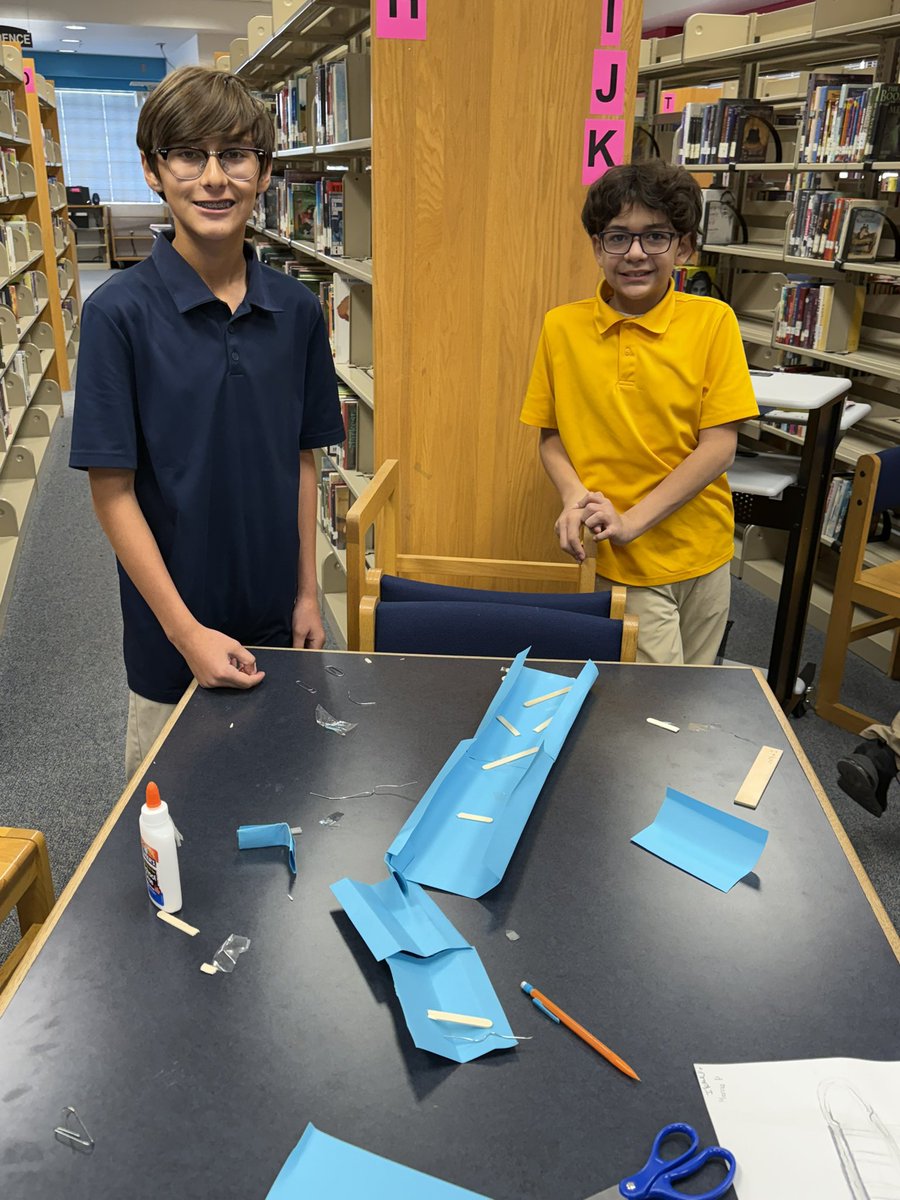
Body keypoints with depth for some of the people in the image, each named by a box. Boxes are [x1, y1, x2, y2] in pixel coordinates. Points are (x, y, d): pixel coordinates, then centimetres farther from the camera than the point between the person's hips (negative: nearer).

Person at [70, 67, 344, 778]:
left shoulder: (297, 310, -2)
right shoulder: (119, 312, -14)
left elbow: (301, 461, 4)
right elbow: (112, 491, -13)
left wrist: (308, 593, 2)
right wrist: (186, 631, -16)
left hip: (278, 617, 4)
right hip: (173, 635, -3)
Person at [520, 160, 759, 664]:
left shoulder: (712, 321, -7)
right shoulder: (562, 326, -4)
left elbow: (719, 447, -10)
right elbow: (551, 436, 4)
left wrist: (631, 520, -17)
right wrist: (575, 497, -16)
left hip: (699, 549, 2)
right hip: (618, 560, -1)